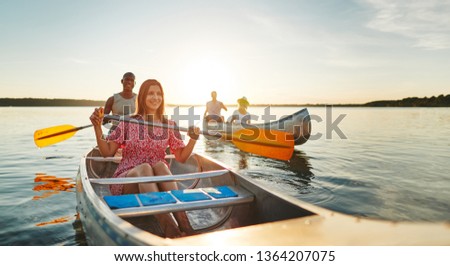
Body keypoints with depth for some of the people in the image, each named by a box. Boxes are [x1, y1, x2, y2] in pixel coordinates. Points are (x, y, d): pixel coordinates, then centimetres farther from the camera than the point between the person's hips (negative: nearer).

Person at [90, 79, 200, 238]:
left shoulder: (170, 125, 9)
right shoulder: (128, 122, 5)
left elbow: (181, 157, 7)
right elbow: (107, 152, 2)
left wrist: (193, 139, -9)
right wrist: (97, 126, -9)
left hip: (157, 183, 2)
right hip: (126, 182, -1)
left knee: (160, 165, -33)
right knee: (144, 168, -35)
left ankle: (185, 227, -44)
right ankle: (170, 231, -54)